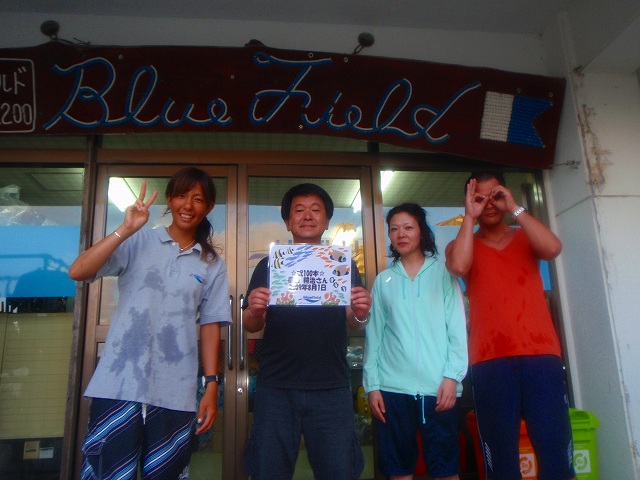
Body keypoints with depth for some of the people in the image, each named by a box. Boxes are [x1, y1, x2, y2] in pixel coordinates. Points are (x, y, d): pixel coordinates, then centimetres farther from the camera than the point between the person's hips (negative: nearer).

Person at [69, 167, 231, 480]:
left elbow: (210, 326, 7)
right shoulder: (138, 242, 4)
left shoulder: (212, 265, 10)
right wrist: (125, 230, -14)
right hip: (119, 385, -1)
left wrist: (211, 386, 2)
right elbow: (77, 272, -7)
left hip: (175, 395, 2)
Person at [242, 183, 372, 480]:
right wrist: (255, 311, -18)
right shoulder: (269, 265, 8)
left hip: (331, 388, 0)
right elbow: (252, 326, 5)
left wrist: (361, 314, -19)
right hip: (276, 388, 0)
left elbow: (353, 324, 4)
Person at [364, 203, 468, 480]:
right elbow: (374, 334, 7)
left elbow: (458, 328, 1)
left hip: (439, 387, -1)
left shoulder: (443, 273, 7)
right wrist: (372, 384, 2)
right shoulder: (383, 280, 11)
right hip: (392, 388, 2)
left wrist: (452, 376, -8)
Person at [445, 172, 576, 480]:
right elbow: (459, 266, -12)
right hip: (491, 361, -1)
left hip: (541, 354, 1)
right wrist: (469, 216, -3)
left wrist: (515, 208, -4)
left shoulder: (526, 238, 17)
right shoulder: (462, 245, 12)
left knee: (556, 450, -1)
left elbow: (552, 248, -6)